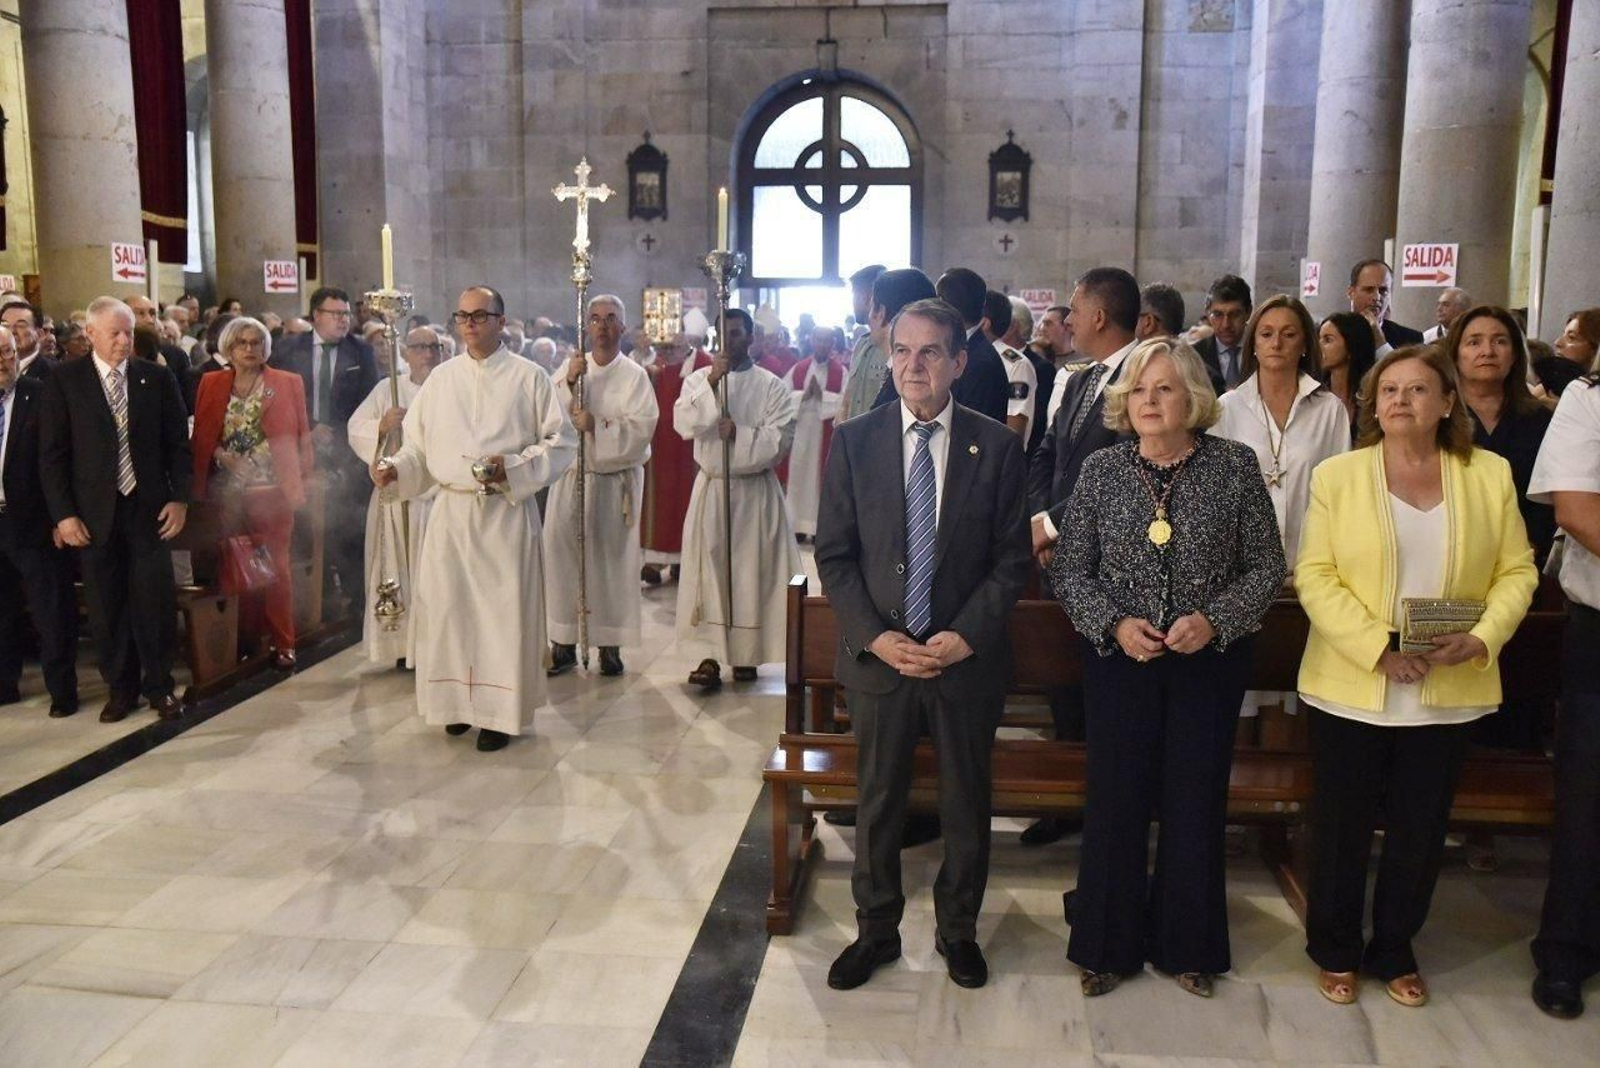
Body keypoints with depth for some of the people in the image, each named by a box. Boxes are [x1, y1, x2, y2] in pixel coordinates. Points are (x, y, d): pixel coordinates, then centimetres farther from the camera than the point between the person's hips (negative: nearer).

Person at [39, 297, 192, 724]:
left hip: (149, 508, 0)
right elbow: (52, 453, 0)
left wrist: (179, 497, -2)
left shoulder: (158, 378, 5)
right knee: (107, 608, 7)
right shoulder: (64, 381, 1)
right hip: (93, 514, 0)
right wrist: (63, 514, -6)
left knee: (156, 602, 0)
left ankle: (159, 687, 15)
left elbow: (178, 443, 7)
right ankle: (121, 688, 22)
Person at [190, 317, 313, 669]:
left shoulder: (288, 384, 5)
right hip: (226, 491, 2)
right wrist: (221, 454, -8)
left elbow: (300, 436, 3)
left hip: (272, 490, -2)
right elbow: (201, 436, 11)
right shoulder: (211, 385, 10)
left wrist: (300, 482, -3)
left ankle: (282, 643, 5)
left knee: (275, 567, -2)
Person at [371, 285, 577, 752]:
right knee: (448, 605, 5)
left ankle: (501, 711, 9)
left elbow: (563, 442, -3)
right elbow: (419, 444, 11)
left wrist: (513, 466, -15)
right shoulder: (442, 378, 10)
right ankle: (460, 700, 21)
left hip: (506, 512, -3)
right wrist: (395, 468, -8)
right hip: (450, 511, 3)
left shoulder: (529, 377, 0)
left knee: (503, 607, -1)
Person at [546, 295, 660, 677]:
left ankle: (610, 644, 11)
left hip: (616, 482, -2)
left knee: (612, 560, 1)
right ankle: (564, 643, 8)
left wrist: (597, 426, -19)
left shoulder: (635, 376, 1)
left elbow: (642, 428, -10)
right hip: (571, 477, 2)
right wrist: (569, 383, -16)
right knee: (564, 556, -1)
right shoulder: (569, 368, 8)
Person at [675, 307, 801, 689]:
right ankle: (712, 653, 4)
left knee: (751, 570, 2)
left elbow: (779, 440, -8)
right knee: (709, 568, -2)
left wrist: (739, 433, -16)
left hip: (755, 491, -1)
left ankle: (746, 653, 14)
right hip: (710, 488, 1)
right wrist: (711, 382, -19)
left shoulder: (773, 386, 0)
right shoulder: (698, 379, 6)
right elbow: (683, 423, -11)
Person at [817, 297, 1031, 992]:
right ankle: (875, 931, 34)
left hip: (967, 657, 0)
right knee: (877, 803, 14)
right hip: (878, 655, 1)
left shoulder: (997, 447, -4)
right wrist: (875, 636, -12)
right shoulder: (854, 442, -2)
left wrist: (966, 636, -14)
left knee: (966, 804, 14)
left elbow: (1012, 559, -2)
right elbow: (833, 555, -1)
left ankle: (957, 931, 36)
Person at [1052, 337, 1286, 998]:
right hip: (1118, 658, 0)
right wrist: (1115, 623, -14)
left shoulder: (1235, 466, -3)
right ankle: (1108, 944, 24)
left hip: (1210, 659, 0)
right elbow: (1069, 571, 1)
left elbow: (1268, 566, 0)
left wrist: (1216, 618, -15)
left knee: (1196, 800, 9)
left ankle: (1188, 944, 29)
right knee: (1116, 799, 6)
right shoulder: (1100, 471, -2)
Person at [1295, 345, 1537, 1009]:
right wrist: (1377, 649, -19)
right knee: (1343, 826, 9)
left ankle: (1394, 951, 32)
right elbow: (1315, 575, -8)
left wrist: (1481, 639, -14)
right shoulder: (1337, 475, -2)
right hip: (1351, 688, -2)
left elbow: (1517, 571, 4)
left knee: (1420, 829, 13)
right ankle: (1335, 951, 28)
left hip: (1448, 692, 2)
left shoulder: (1490, 476, 4)